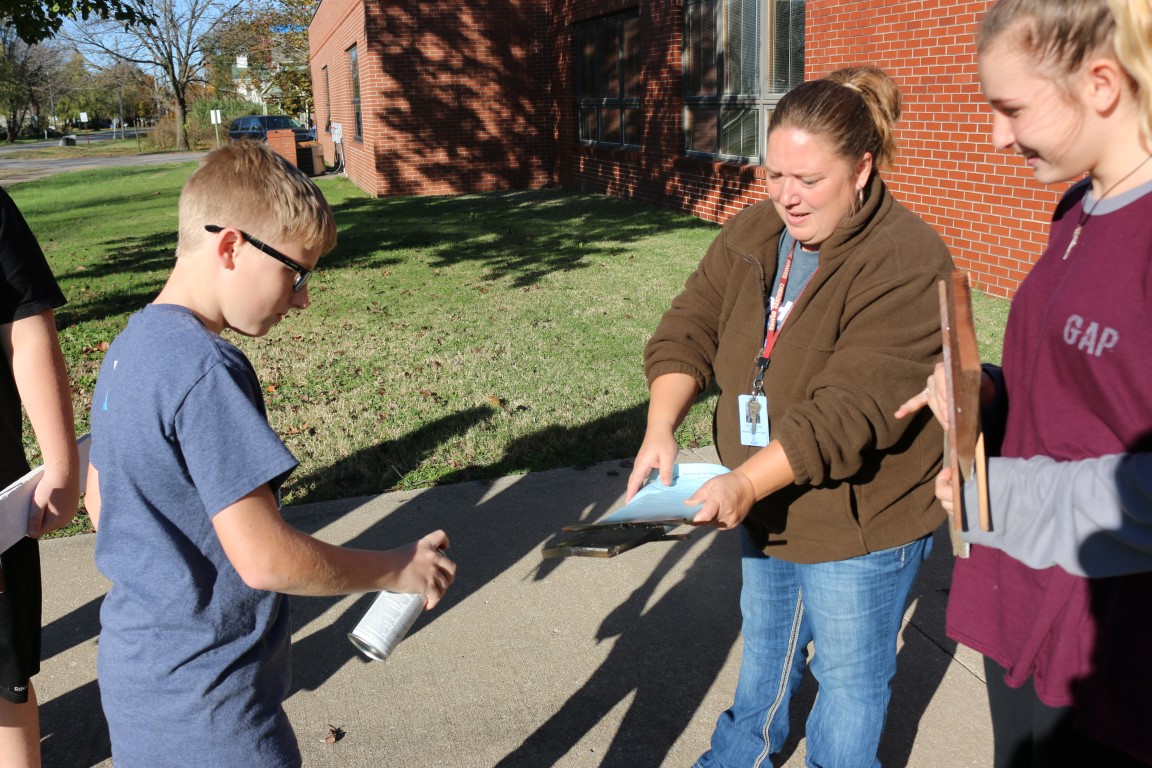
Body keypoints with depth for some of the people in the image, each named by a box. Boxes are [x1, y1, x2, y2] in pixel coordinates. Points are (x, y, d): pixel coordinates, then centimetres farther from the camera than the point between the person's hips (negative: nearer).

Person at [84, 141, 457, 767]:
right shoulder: (205, 370, -26)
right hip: (203, 705, -9)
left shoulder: (129, 349, 4)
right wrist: (397, 570, -14)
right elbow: (263, 556, -26)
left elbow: (100, 500, 15)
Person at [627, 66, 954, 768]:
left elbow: (852, 408, -32)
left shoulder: (905, 262, -25)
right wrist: (662, 429, -22)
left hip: (860, 524, -7)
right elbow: (689, 330, -5)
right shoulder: (753, 235, -2)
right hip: (765, 506, 7)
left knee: (848, 677, 15)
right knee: (765, 641, 30)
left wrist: (746, 483, -38)